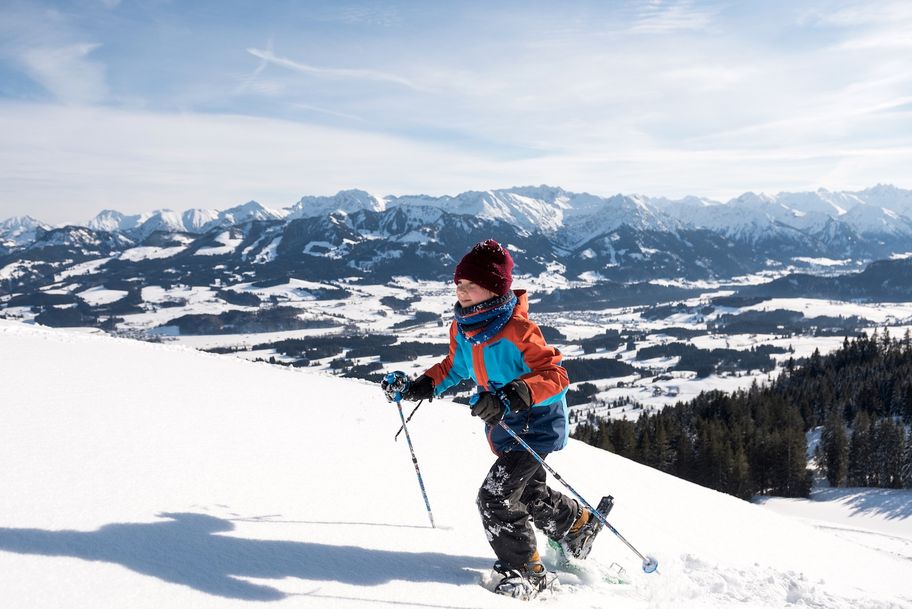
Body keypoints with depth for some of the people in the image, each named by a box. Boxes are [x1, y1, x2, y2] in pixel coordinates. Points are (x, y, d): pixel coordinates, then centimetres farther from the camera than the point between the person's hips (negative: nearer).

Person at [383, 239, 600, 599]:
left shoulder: (517, 331, -29)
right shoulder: (462, 326, -4)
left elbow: (556, 376, -32)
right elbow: (456, 366, 15)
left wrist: (512, 396, -46)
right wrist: (425, 385, -1)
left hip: (535, 427, -9)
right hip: (503, 430, 9)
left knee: (494, 498, -15)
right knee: (531, 496, 26)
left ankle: (526, 572, 4)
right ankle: (578, 525, 54)